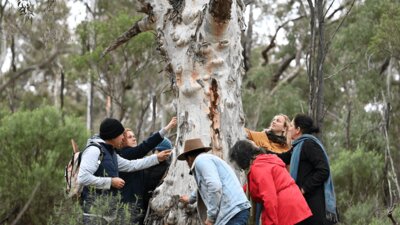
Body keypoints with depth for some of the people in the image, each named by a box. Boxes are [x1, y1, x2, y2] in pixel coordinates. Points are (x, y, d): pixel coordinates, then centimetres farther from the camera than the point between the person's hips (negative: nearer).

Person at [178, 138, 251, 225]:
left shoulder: (201, 160, -1)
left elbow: (215, 186, -18)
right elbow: (203, 186, 52)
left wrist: (210, 217, -11)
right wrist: (191, 199, 71)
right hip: (236, 211, 10)